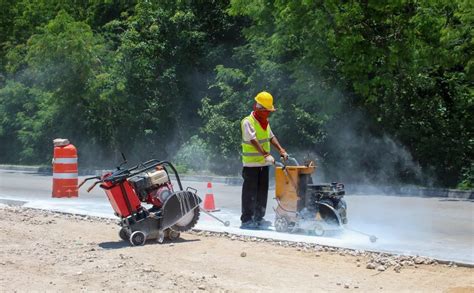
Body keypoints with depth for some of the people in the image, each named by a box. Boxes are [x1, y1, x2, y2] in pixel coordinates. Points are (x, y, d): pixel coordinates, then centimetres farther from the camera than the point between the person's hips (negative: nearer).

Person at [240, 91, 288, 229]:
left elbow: (271, 137, 18)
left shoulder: (265, 122, 12)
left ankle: (259, 218, 18)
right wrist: (266, 155, -33)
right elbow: (253, 141, -24)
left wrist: (281, 150, 4)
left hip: (264, 163, 8)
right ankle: (247, 220, 2)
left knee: (262, 191, 10)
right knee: (250, 192, -4)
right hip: (251, 163, -8)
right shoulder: (247, 122, -15)